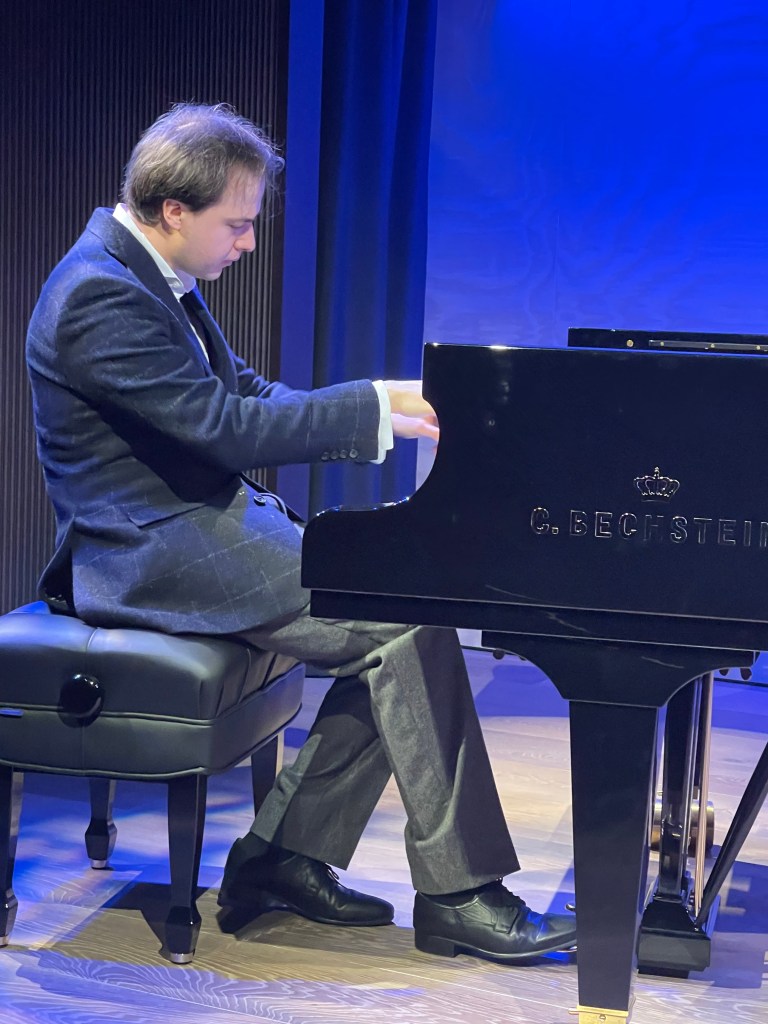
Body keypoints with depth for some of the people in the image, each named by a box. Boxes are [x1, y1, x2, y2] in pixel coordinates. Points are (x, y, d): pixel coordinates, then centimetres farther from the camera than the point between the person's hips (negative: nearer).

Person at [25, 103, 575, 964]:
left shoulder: (150, 276, 13)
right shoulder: (101, 295, -19)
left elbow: (244, 393, 15)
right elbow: (225, 429, -23)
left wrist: (389, 413, 2)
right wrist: (377, 406, -18)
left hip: (200, 527, 10)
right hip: (158, 555, -10)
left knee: (398, 605, 0)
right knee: (408, 625, -18)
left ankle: (279, 856, 6)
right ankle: (458, 893, -8)